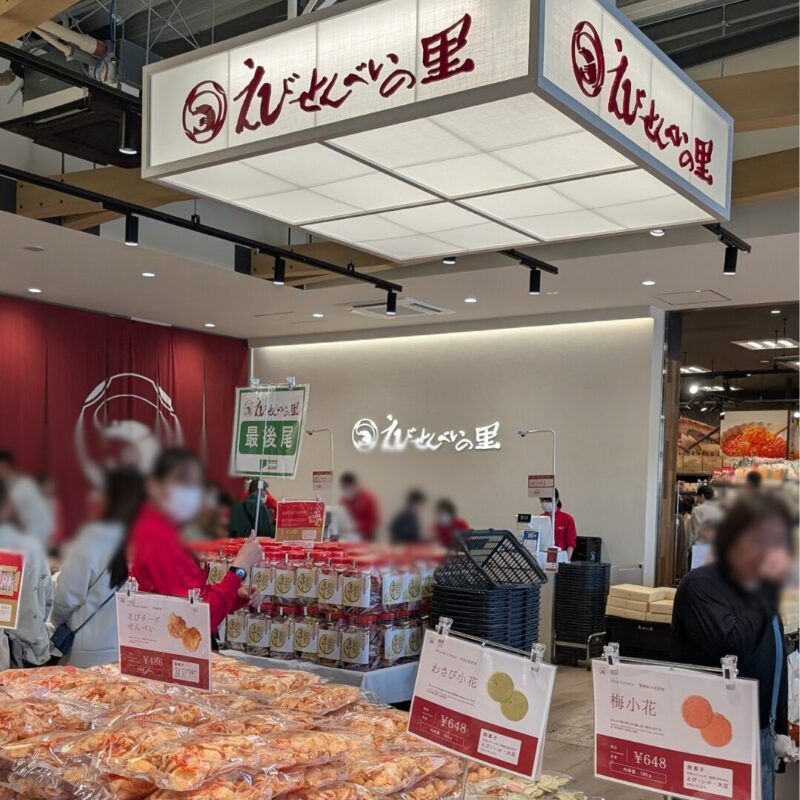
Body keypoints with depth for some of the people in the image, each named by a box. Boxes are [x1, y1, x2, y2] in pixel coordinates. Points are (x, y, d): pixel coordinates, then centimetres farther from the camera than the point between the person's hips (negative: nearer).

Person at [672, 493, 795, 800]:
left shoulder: (759, 588, 9)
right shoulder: (701, 585, -16)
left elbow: (774, 662, 16)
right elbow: (733, 645, -30)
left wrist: (778, 727, 17)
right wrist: (769, 589, -24)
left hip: (758, 733, 7)